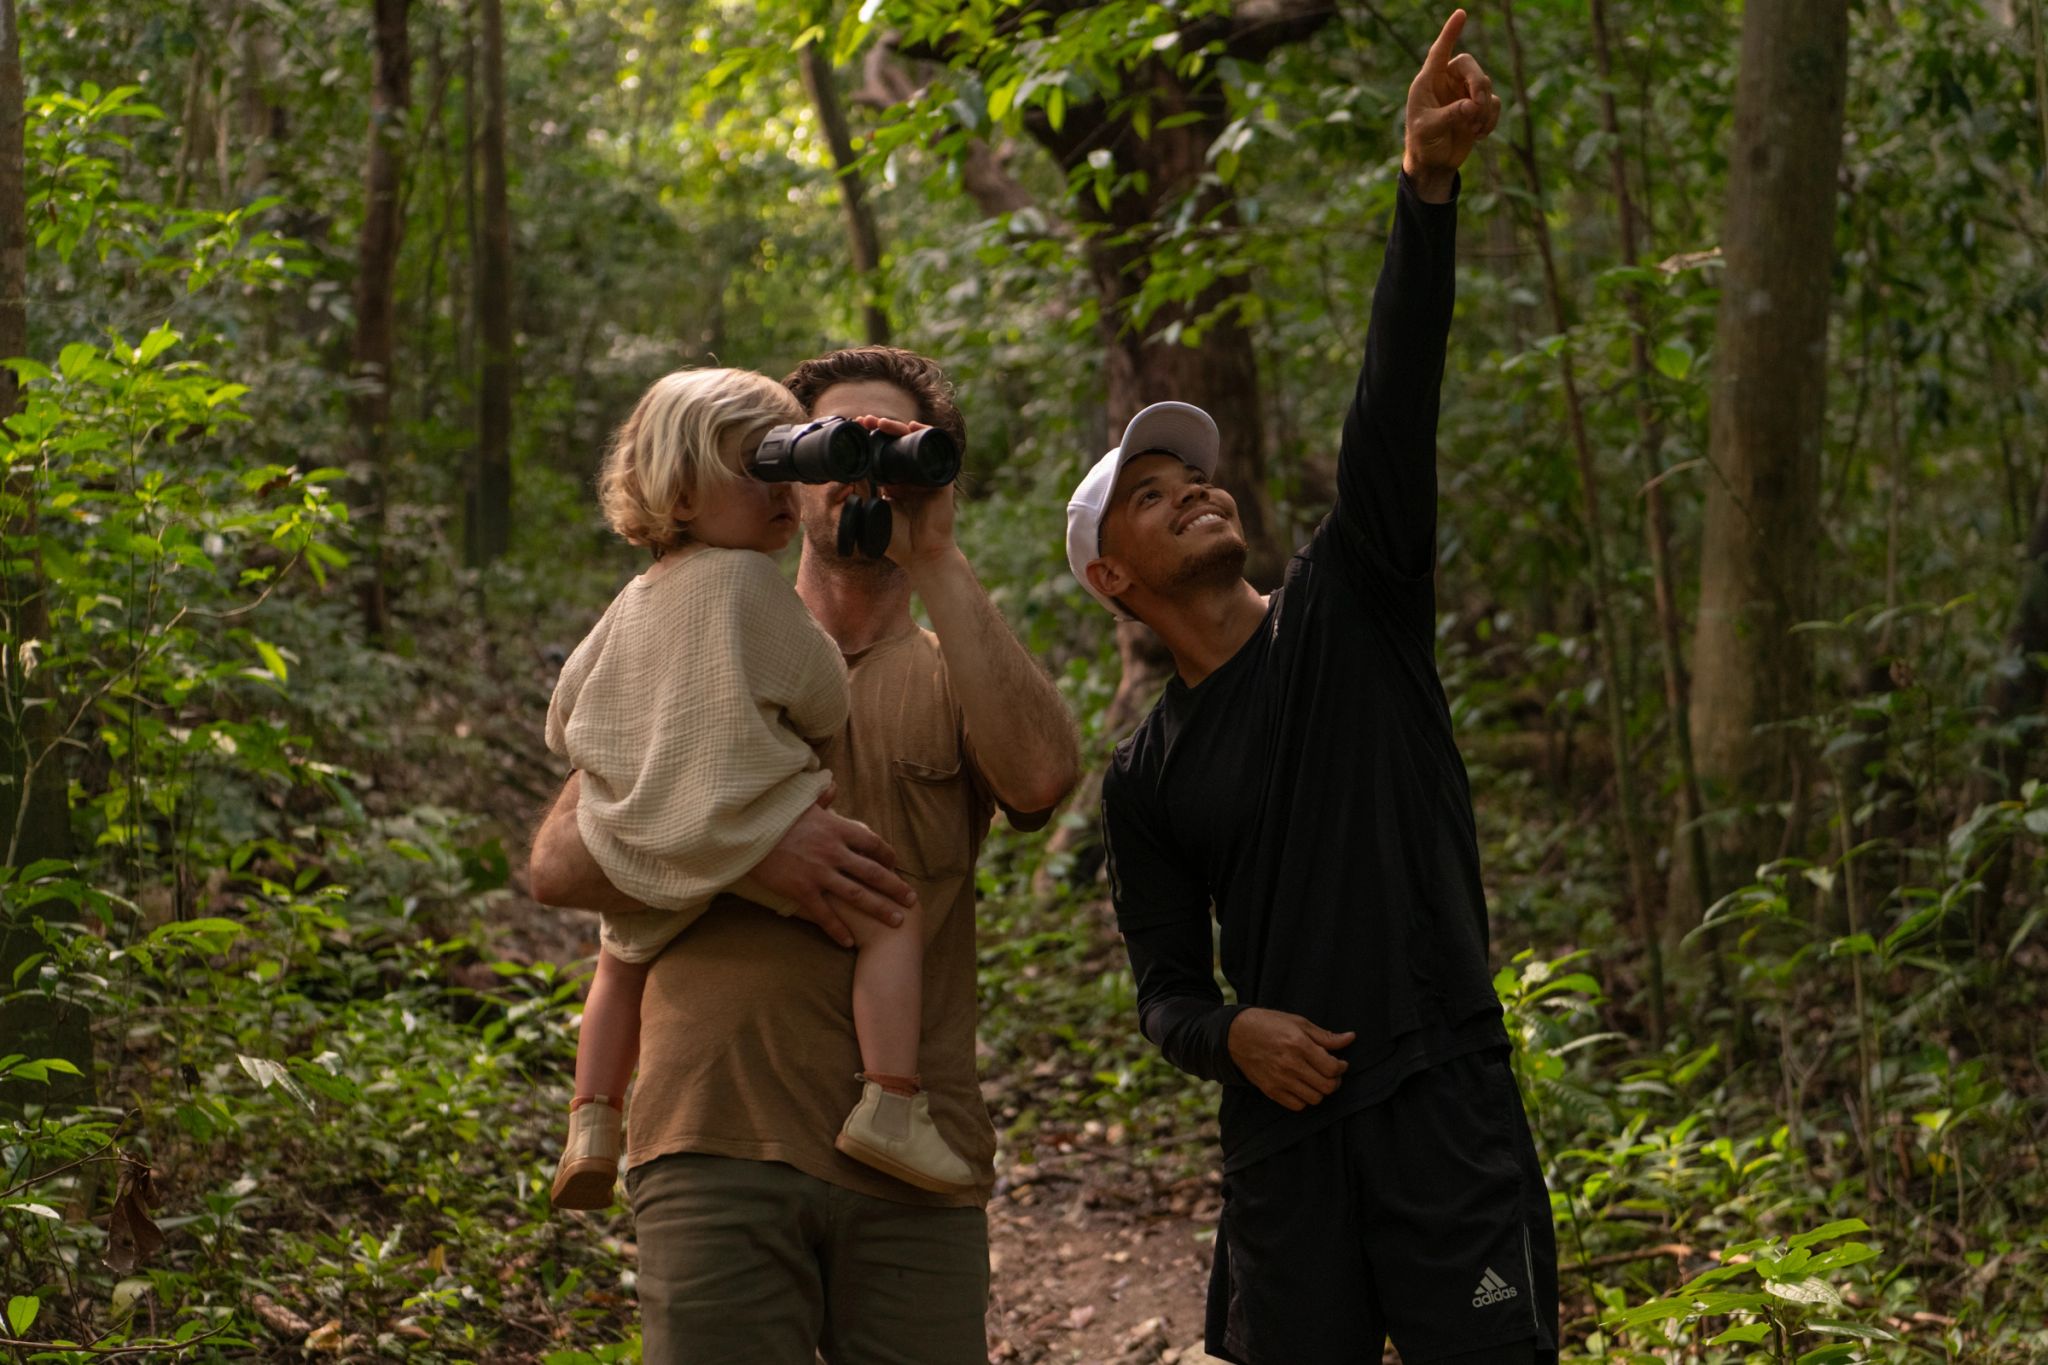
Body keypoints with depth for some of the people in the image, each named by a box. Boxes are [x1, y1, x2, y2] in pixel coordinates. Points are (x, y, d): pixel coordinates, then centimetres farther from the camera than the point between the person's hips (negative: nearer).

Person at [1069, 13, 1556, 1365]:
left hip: (1446, 1101, -2)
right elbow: (1168, 991, 14)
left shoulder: (1348, 611, 6)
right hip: (1287, 1133, 2)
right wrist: (1231, 1034, -12)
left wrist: (1430, 186, -22)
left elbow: (1394, 407, -8)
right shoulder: (1145, 780, 11)